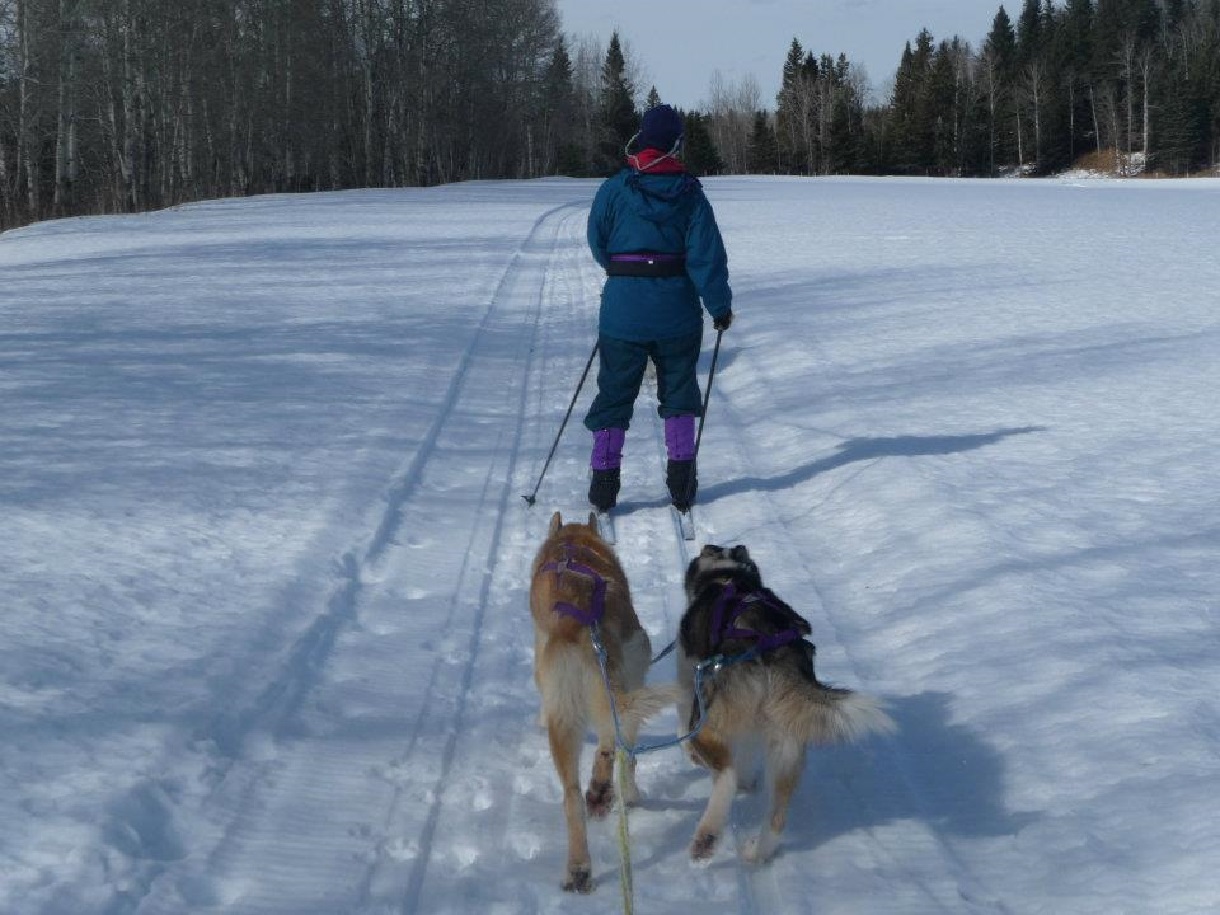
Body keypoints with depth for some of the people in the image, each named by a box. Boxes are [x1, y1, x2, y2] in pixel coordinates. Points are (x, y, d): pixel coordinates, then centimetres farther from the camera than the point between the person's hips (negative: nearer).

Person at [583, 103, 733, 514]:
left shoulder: (615, 188, -6)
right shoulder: (690, 194, -6)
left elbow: (598, 244, 4)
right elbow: (707, 254, -9)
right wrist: (720, 305, -1)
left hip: (622, 310, -1)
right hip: (677, 311, 1)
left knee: (614, 393, 9)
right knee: (678, 393, 15)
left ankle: (603, 482, 7)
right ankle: (681, 483, 13)